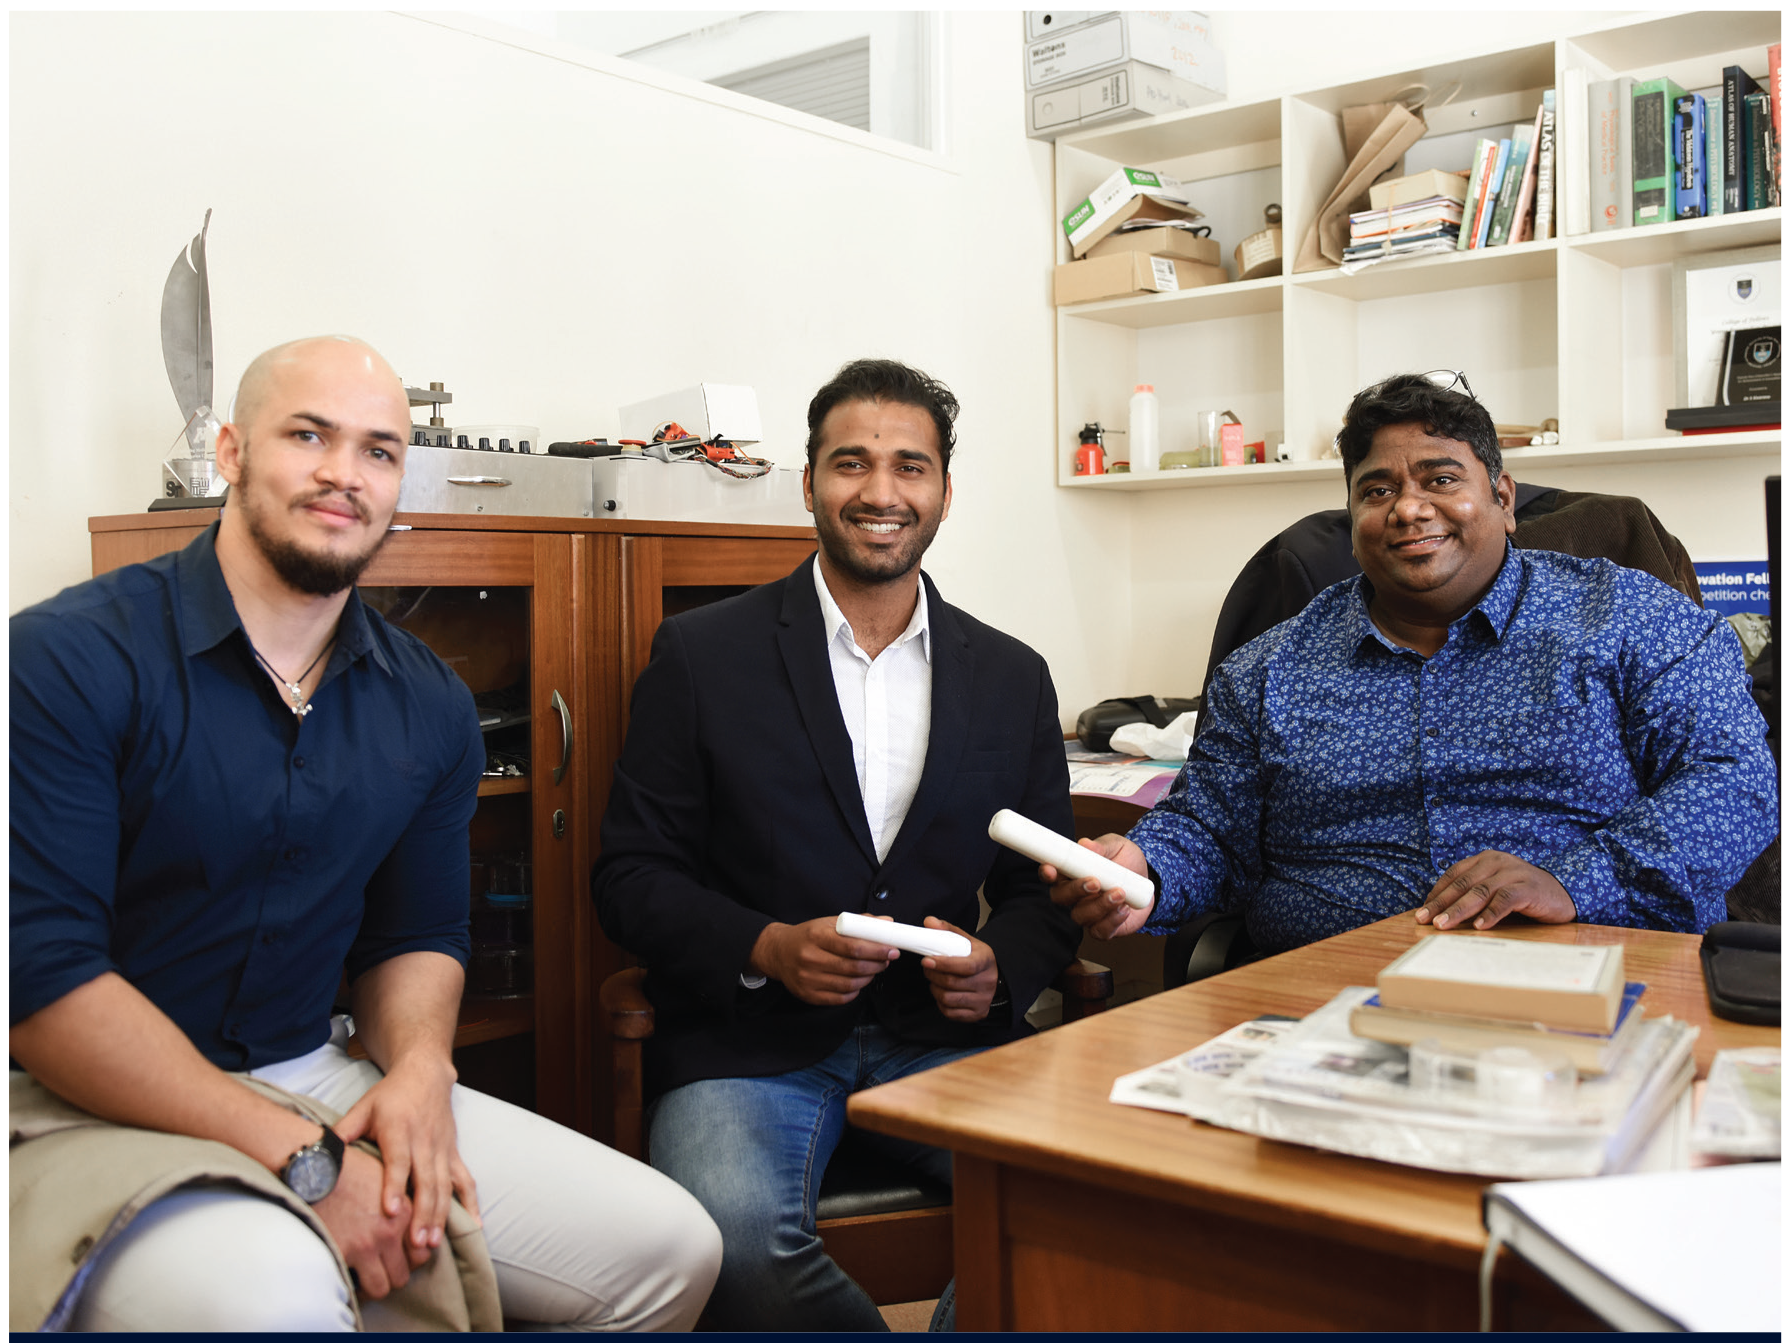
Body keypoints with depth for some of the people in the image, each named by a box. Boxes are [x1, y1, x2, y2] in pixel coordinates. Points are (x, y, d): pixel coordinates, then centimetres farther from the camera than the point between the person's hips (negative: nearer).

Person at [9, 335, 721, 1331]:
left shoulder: (429, 706, 6)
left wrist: (420, 1068, -9)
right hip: (95, 1107, -6)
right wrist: (301, 1161, -22)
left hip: (316, 1080, 6)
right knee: (275, 1292, -39)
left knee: (671, 1247, -2)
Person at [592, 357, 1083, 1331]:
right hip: (748, 1039, -2)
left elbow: (1044, 892, 15)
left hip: (943, 1035, 3)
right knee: (735, 1243, -32)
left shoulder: (1013, 678, 11)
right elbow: (631, 875, 2)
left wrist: (999, 968, -8)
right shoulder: (701, 656, 3)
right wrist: (766, 948, -15)